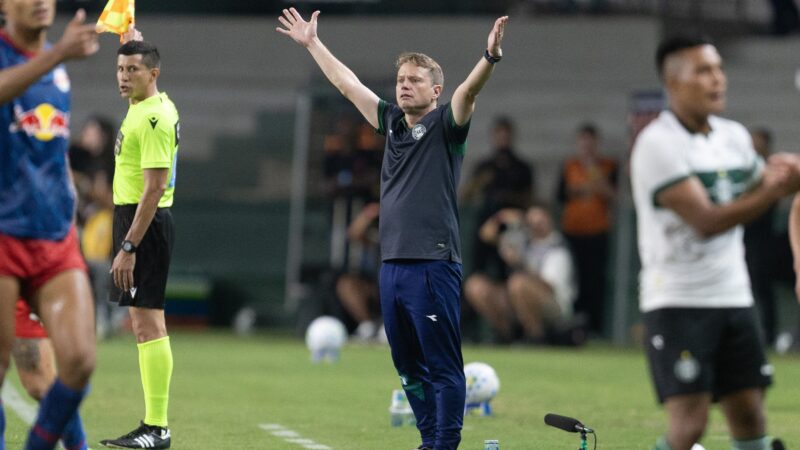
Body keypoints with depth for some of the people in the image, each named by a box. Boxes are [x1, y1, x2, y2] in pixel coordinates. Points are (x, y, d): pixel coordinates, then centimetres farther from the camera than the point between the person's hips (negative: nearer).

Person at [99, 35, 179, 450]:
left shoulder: (153, 118, -18)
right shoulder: (146, 104, 11)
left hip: (145, 224, -10)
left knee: (148, 323, -11)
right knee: (145, 322, 10)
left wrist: (128, 248, -25)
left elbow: (154, 187, -23)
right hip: (132, 217, 10)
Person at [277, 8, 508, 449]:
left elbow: (469, 89, -21)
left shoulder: (445, 126, -2)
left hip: (433, 265, -7)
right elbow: (346, 83, 25)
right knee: (408, 366, 12)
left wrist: (490, 57, -39)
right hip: (392, 264, 7)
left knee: (442, 366, -5)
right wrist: (312, 43, 31)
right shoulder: (391, 123, 15)